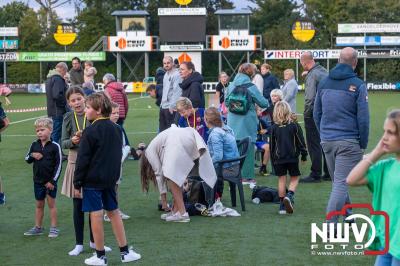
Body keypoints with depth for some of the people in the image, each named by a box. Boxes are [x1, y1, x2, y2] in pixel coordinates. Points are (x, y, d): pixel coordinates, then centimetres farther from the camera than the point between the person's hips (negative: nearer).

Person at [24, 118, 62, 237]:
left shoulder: (55, 146, -11)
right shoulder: (34, 145, 2)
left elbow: (58, 164, -10)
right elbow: (27, 159, 12)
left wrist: (52, 180, -13)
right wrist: (32, 155, -11)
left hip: (50, 181, -4)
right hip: (38, 180, 4)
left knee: (51, 204, 4)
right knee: (39, 204, 14)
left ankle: (54, 228, 12)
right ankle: (38, 227, 23)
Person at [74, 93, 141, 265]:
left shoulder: (90, 132, -14)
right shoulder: (116, 129, 7)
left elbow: (83, 160, -14)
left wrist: (77, 184, -7)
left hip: (92, 180, -7)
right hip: (110, 179, 7)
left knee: (96, 215, 0)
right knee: (113, 212, 14)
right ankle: (125, 252, 17)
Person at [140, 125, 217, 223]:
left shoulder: (149, 151, 19)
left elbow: (158, 173, 12)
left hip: (178, 143, -8)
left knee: (172, 178, -2)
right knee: (177, 178, 17)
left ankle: (182, 213, -8)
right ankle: (175, 210, 16)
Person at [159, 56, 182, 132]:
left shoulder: (176, 75, -12)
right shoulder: (166, 74, 17)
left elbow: (177, 91, -20)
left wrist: (172, 106, -23)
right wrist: (162, 103, 16)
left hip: (171, 108, -9)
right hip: (163, 107, 9)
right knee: (162, 129, 14)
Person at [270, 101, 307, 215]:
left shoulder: (274, 127, -2)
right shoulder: (294, 125, -5)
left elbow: (272, 145, 4)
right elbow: (301, 141, -1)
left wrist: (273, 160, 14)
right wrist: (304, 155, 10)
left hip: (279, 158, 1)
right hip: (292, 157, -1)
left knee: (282, 180, 8)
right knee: (294, 178, 12)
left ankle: (282, 205, 8)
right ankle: (290, 195, -14)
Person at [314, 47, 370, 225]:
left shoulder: (324, 82, 7)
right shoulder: (357, 85, -9)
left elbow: (316, 113, 14)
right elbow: (363, 118, -9)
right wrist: (363, 143, 1)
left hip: (327, 141, 6)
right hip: (349, 142, -6)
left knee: (337, 181, 19)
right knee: (341, 183, -5)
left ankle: (347, 214, 33)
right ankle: (331, 223, -10)